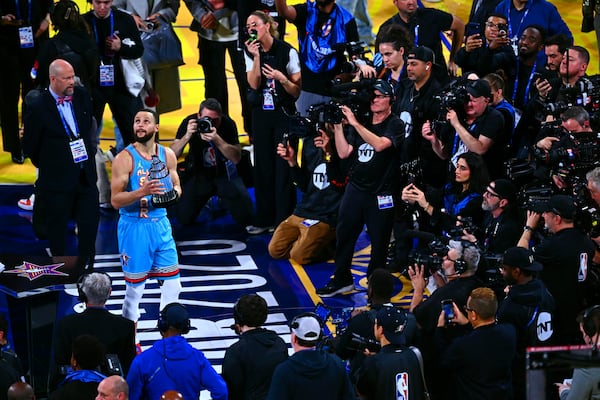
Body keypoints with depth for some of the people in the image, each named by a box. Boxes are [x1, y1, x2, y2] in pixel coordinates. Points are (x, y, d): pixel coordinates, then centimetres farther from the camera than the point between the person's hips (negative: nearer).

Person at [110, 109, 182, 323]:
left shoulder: (167, 155, 4)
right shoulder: (125, 158, -11)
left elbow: (176, 185, 16)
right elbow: (115, 200, -15)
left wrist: (174, 193, -8)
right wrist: (141, 192, -30)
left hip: (161, 225, 5)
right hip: (134, 227, -5)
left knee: (172, 284, 5)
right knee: (135, 287, 2)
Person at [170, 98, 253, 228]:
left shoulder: (228, 123, -20)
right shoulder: (189, 122, -17)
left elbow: (236, 158, -25)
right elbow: (172, 155, -20)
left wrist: (217, 140, -40)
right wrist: (187, 135, -37)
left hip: (224, 172, -1)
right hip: (198, 172, 1)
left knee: (245, 218, -8)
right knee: (184, 218, -8)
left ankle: (223, 200, 26)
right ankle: (204, 200, 26)